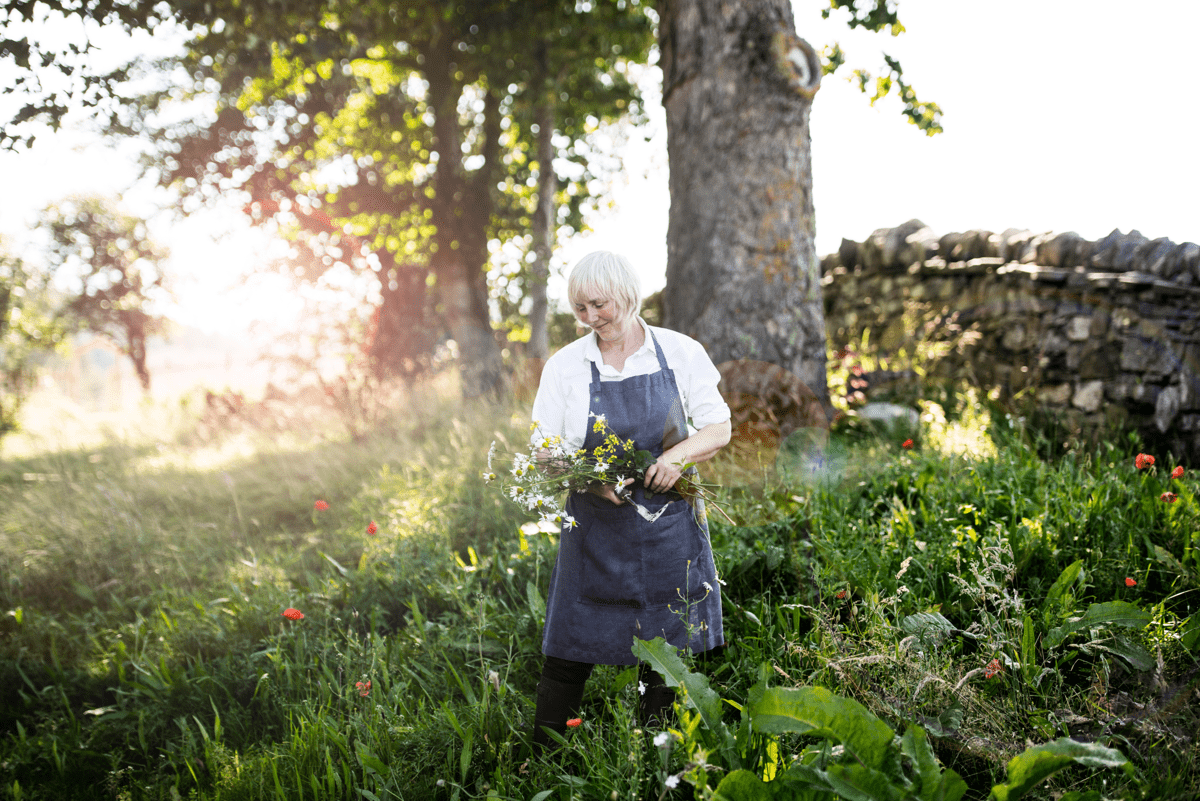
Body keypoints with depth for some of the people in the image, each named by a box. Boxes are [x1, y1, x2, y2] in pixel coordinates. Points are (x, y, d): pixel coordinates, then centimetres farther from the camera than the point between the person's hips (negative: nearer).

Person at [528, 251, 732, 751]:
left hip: (670, 527, 1)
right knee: (568, 655, 0)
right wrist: (593, 480, -17)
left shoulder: (681, 353, 1)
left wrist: (678, 455, -15)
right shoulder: (565, 366, 1)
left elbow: (718, 429, 5)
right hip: (596, 528, -1)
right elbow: (544, 454, 1)